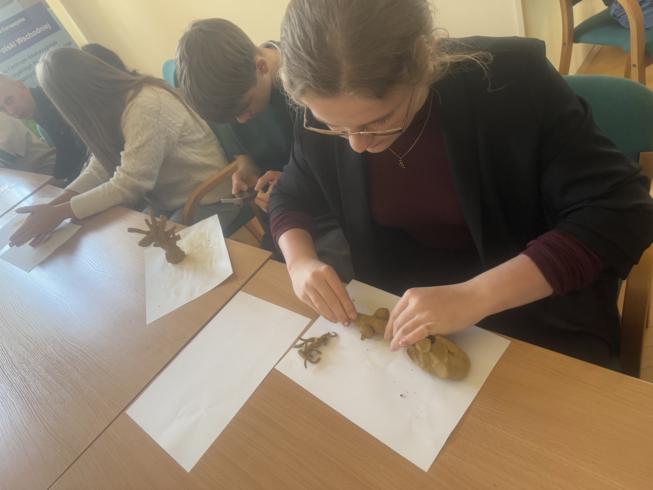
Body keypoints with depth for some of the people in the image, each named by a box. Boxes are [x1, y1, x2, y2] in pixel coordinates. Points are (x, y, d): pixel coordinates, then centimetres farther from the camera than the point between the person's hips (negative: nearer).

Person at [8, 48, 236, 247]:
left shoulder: (145, 105, -26)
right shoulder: (109, 103, 3)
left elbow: (129, 186, -25)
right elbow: (100, 169, -1)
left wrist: (59, 212, -20)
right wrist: (53, 204, -14)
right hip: (170, 204, 8)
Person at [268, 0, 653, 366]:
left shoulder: (513, 79, -20)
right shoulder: (327, 110, -10)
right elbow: (290, 198, 4)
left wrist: (476, 296, -31)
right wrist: (301, 261, -16)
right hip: (401, 313, 2)